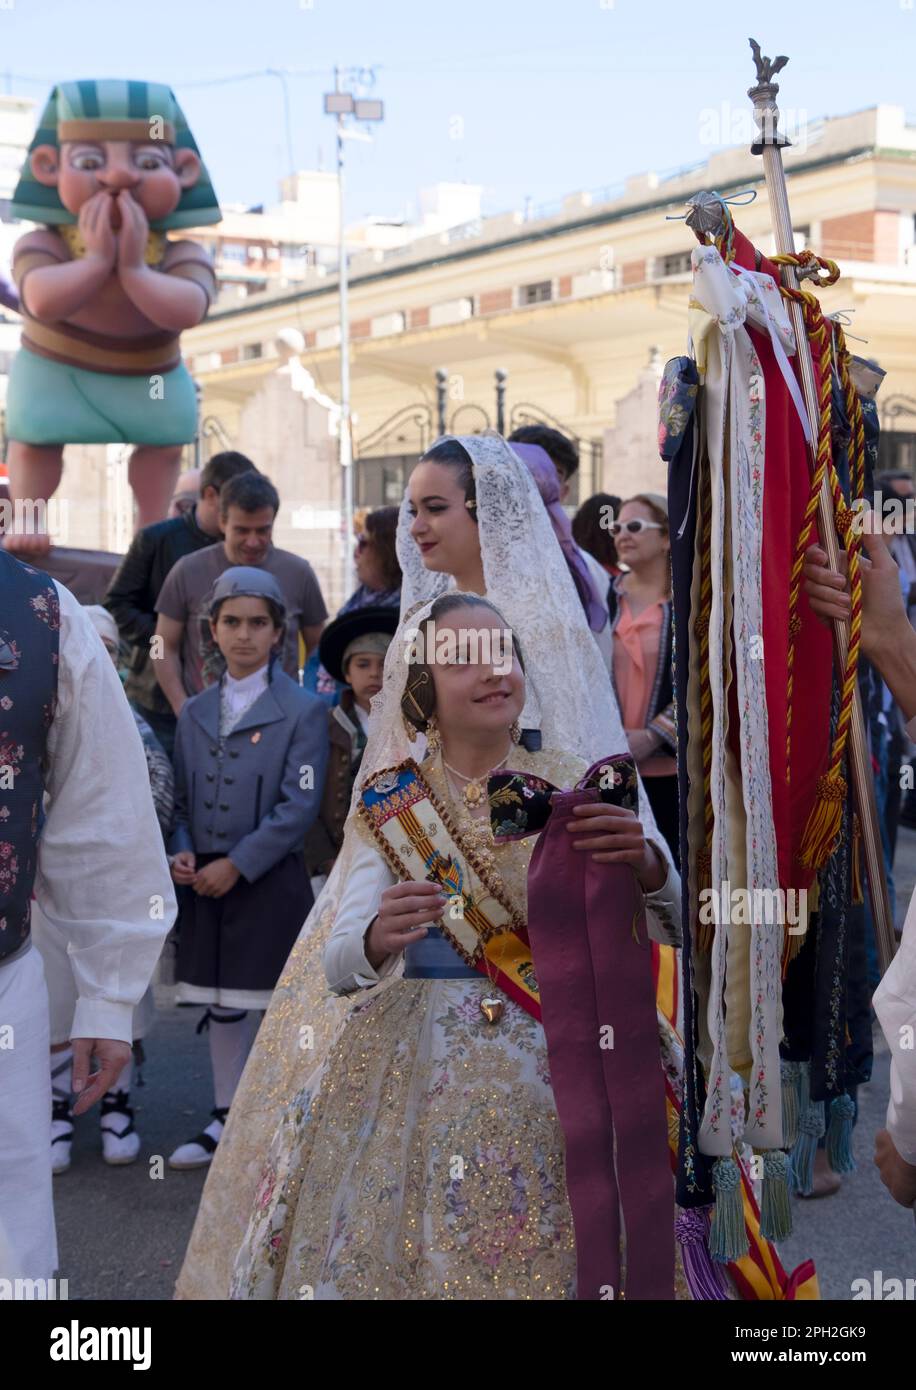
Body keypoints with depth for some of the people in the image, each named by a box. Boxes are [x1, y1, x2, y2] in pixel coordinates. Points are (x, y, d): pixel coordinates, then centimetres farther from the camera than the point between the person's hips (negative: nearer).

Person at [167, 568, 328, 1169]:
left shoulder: (303, 710, -5)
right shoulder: (194, 712, 11)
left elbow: (300, 806, -11)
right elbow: (183, 797, 13)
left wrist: (237, 864, -16)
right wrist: (184, 851, -6)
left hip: (273, 884, -5)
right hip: (207, 884, 5)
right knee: (222, 1006, 13)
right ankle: (226, 1119, 26)